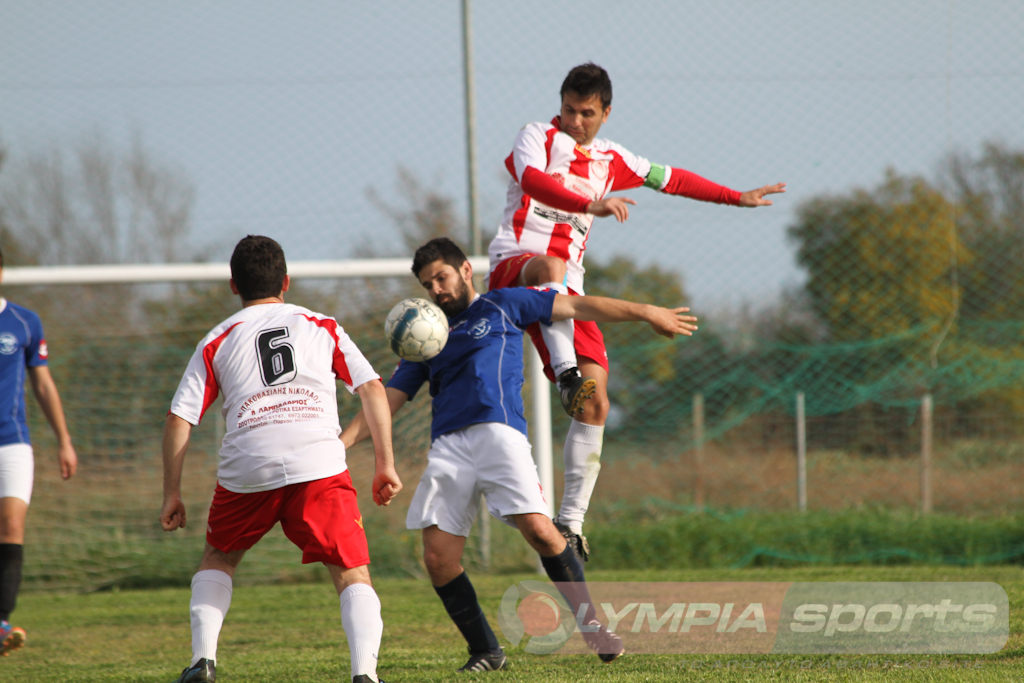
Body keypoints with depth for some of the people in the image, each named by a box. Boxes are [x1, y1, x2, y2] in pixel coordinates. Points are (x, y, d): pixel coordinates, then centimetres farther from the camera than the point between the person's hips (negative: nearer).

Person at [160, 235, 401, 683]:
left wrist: (172, 494, 17)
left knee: (218, 559, 27)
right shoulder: (321, 326, 20)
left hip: (246, 470, 1)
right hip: (319, 466, -1)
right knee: (353, 574, 3)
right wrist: (385, 464, 11)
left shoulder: (217, 342, 20)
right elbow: (372, 388, 10)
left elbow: (178, 417, 12)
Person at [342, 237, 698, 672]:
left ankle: (591, 624, -8)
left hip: (497, 432, -4)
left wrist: (644, 312, 11)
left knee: (537, 529, -21)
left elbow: (575, 307, 15)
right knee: (438, 557, -9)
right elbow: (389, 399, 23)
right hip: (447, 446, 4)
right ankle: (485, 652, 3)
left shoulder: (502, 307, 16)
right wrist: (341, 442, 10)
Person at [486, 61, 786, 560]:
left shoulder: (610, 161, 21)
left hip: (566, 292, 5)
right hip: (513, 264, -5)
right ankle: (566, 372, -57)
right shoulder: (538, 137, 3)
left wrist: (736, 197, 38)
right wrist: (591, 205, -35)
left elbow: (672, 179, 35)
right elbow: (532, 179, -20)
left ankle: (571, 520, -1)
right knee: (551, 267, -44)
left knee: (595, 404, -6)